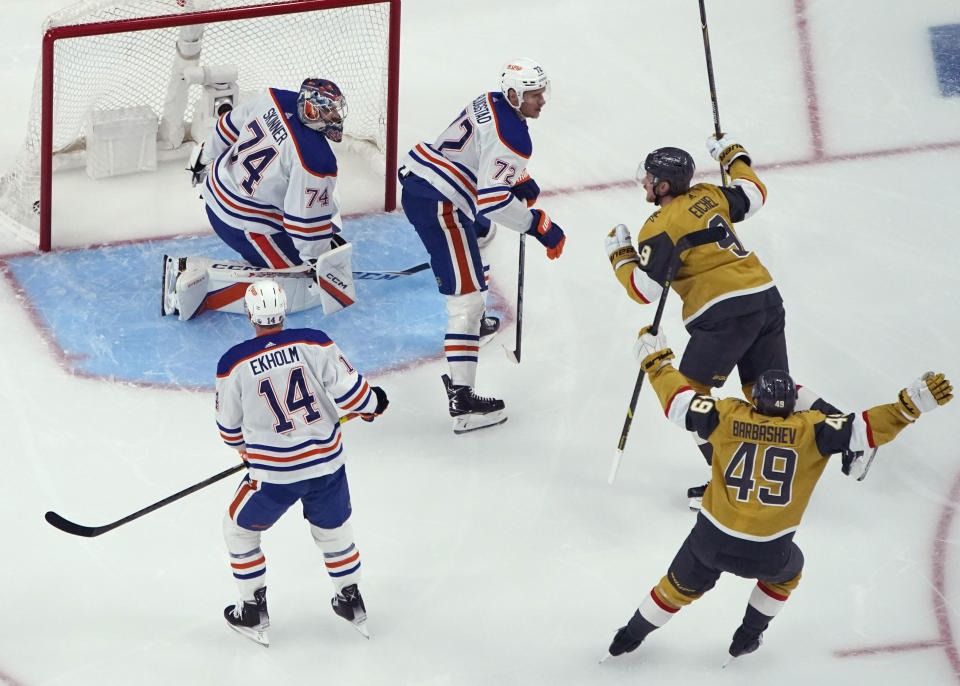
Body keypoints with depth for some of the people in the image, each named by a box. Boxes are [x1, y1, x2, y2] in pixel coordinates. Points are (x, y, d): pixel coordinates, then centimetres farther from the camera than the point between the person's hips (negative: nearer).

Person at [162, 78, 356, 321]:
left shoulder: (277, 99, -9)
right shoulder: (315, 160, -31)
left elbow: (232, 123, 7)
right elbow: (305, 220, -26)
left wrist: (205, 157, 24)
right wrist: (321, 259, -12)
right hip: (245, 225, -9)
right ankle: (200, 281, -12)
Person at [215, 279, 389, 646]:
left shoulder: (234, 363, -11)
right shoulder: (313, 343, -11)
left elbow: (229, 427, 1)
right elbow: (349, 390, -11)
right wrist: (372, 403, 12)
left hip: (274, 475, -2)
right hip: (327, 463, 2)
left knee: (240, 529, 22)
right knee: (332, 528, 27)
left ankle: (253, 613, 28)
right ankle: (352, 603, 39)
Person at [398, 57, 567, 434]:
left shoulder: (490, 103, 11)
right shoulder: (512, 136, -19)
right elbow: (494, 200, -26)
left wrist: (521, 179, 18)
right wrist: (538, 225, -19)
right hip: (437, 205, -11)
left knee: (481, 231, 39)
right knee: (468, 297, -12)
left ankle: (473, 320, 56)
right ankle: (462, 399, -19)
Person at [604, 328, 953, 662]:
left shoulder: (728, 417, -7)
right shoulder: (811, 430, -11)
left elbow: (679, 401, 1)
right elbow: (864, 429, -14)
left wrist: (656, 360, 14)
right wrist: (911, 404, -13)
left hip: (712, 539, 1)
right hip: (767, 553, -1)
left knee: (681, 587, 26)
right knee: (787, 571, 34)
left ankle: (630, 636, 39)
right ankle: (747, 637, 41)